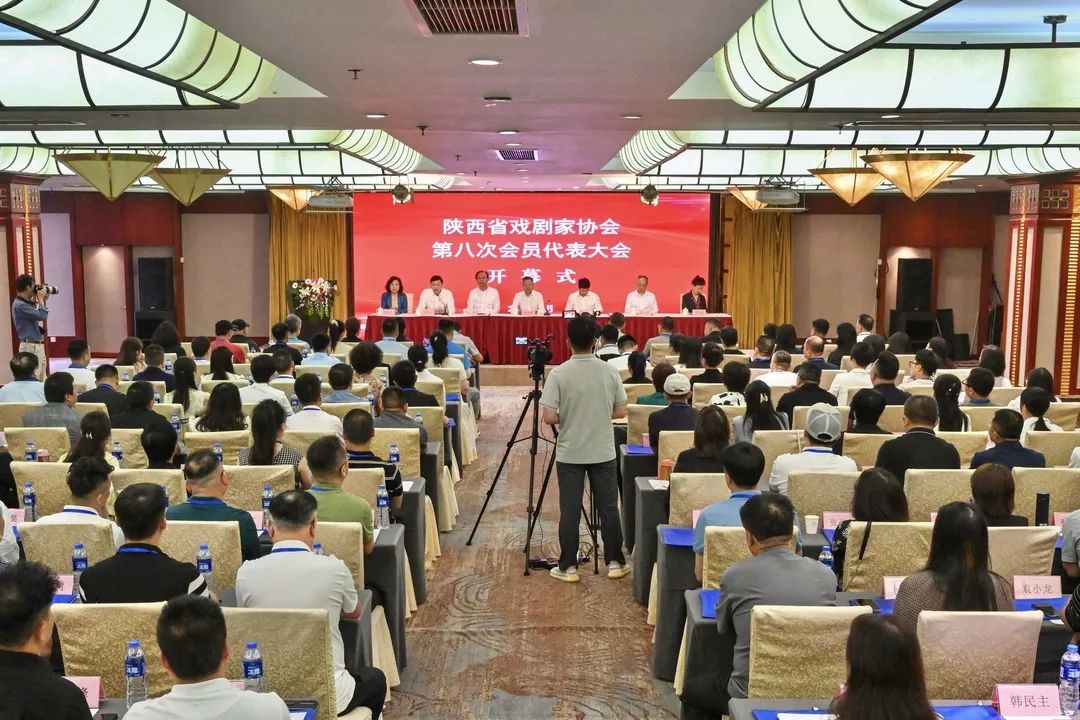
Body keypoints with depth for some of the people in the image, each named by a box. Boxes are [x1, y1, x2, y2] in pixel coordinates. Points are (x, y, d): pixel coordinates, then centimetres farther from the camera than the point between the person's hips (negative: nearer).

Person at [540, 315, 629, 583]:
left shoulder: (559, 373, -13)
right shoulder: (609, 371, -4)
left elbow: (549, 417, -16)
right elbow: (620, 412, 2)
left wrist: (566, 418, 5)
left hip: (569, 454, -2)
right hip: (603, 452, 2)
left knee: (569, 511, 5)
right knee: (608, 508, 11)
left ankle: (568, 567, 12)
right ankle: (615, 562, 19)